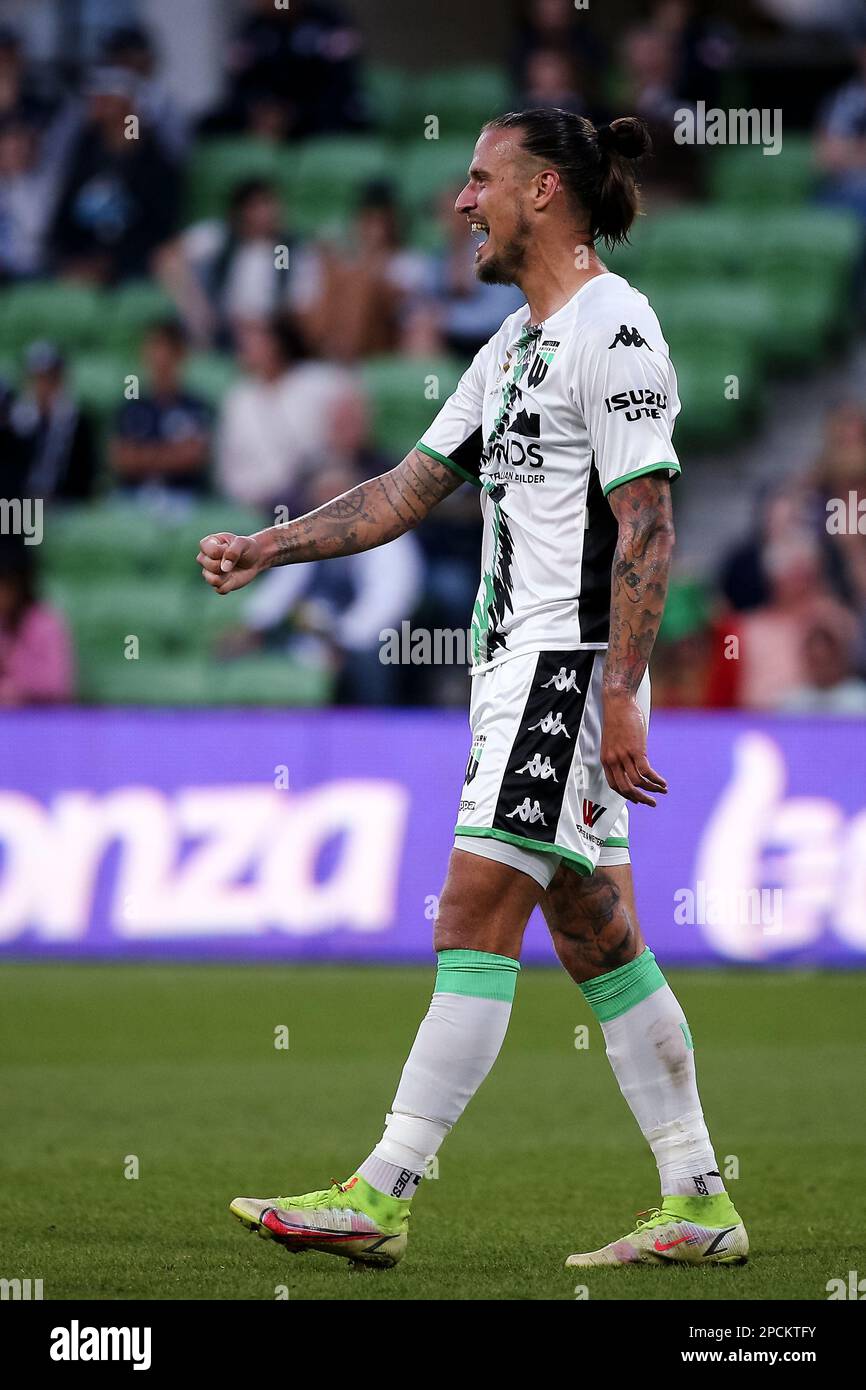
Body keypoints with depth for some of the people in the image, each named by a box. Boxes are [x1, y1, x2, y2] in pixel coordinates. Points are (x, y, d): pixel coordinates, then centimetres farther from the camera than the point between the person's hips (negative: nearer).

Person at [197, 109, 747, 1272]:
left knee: (475, 920, -11)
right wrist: (266, 548, 16)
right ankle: (699, 1207, 11)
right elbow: (412, 488, 23)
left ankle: (382, 1197, -12)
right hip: (521, 664, 10)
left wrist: (617, 695, -21)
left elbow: (646, 524, -16)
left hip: (571, 664, -10)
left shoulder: (612, 327, -11)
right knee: (596, 937, 8)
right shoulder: (514, 345, 19)